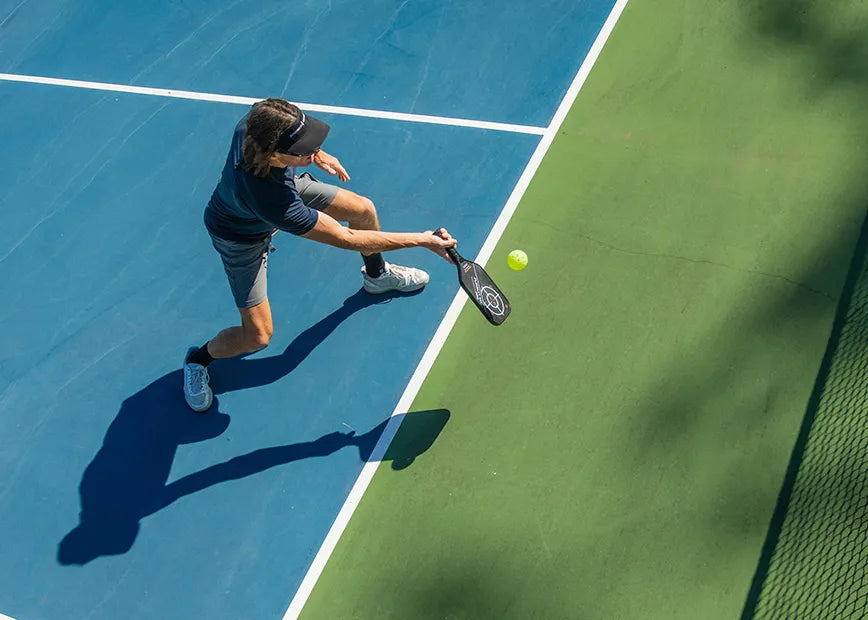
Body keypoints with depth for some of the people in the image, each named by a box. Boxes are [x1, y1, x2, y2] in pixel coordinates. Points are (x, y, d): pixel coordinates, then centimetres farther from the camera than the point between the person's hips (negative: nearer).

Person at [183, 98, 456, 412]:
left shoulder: (261, 118, -35)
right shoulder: (273, 201, -48)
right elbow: (346, 239, -38)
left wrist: (316, 155, 2)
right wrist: (422, 240, -35)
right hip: (243, 238, -7)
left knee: (364, 209, 5)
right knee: (258, 335, -8)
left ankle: (376, 274, 39)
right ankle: (198, 359, 26)